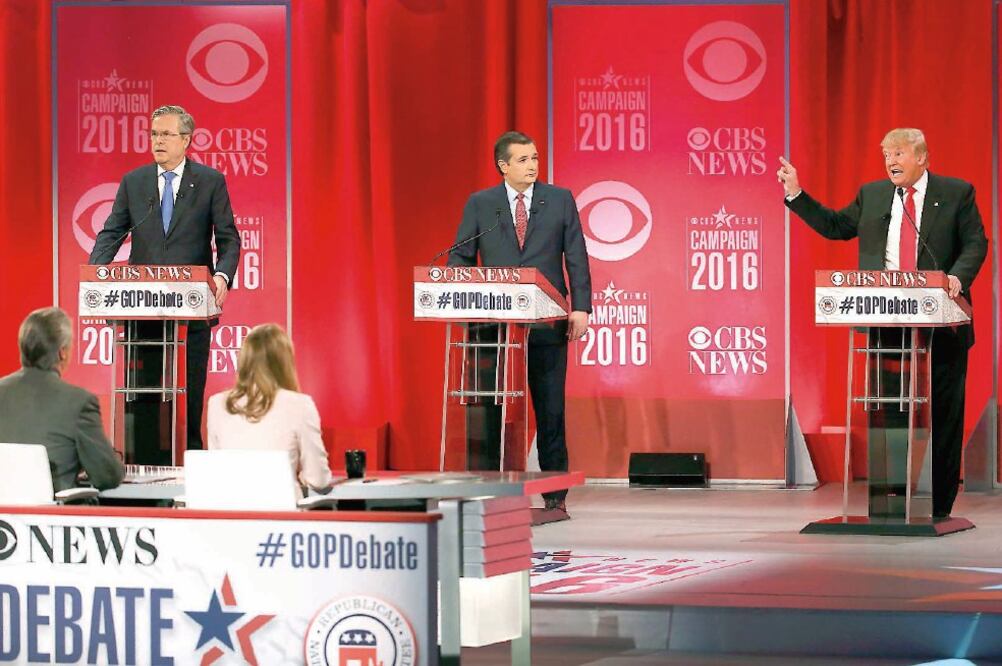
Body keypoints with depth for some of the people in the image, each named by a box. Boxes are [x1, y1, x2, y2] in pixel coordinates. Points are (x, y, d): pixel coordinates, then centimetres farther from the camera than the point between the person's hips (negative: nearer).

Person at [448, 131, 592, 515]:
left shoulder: (560, 200, 7)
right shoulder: (479, 205, 7)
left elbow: (577, 258, 5)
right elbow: (460, 258, 8)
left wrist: (581, 308, -6)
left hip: (547, 324, 0)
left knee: (551, 411, 2)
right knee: (494, 411, 2)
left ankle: (555, 495, 7)